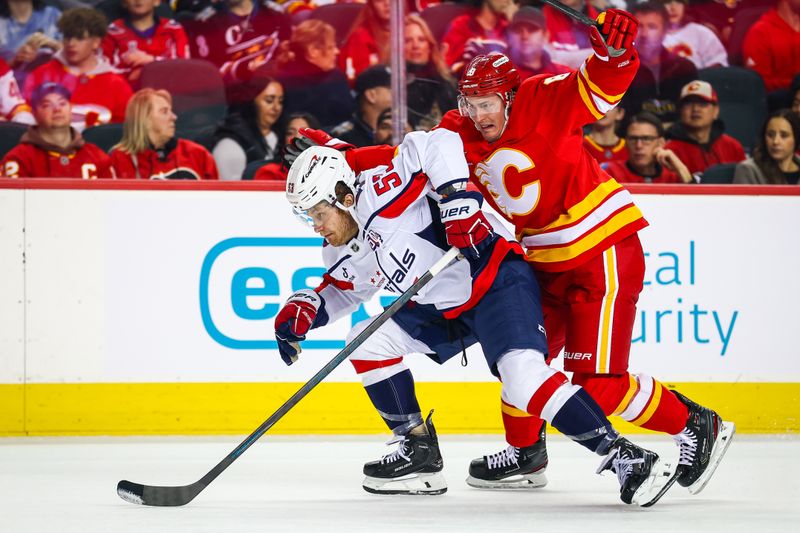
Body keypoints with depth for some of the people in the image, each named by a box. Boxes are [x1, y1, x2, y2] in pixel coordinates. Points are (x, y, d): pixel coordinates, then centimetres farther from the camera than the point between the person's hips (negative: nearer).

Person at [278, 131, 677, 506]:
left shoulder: (377, 196, -21)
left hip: (498, 279, -10)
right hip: (442, 308, 10)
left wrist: (459, 201, -35)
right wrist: (303, 309, 5)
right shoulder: (342, 256, 7)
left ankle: (626, 459, -28)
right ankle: (419, 452, 12)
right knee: (366, 345, 4)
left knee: (522, 377, -28)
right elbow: (341, 292, 24)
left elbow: (438, 145, -29)